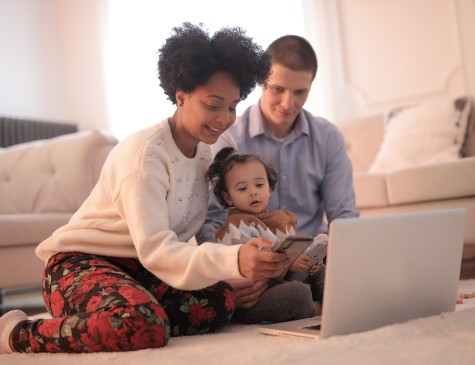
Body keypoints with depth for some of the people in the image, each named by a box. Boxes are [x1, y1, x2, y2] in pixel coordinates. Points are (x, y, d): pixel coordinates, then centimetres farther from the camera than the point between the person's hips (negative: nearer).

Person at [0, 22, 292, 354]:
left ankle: (79, 325, -6)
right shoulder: (144, 153, -21)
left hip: (137, 270, 8)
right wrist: (233, 261, -44)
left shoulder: (207, 151, 4)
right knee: (144, 326, -37)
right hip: (81, 263, -8)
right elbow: (154, 250, -29)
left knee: (221, 302, -18)